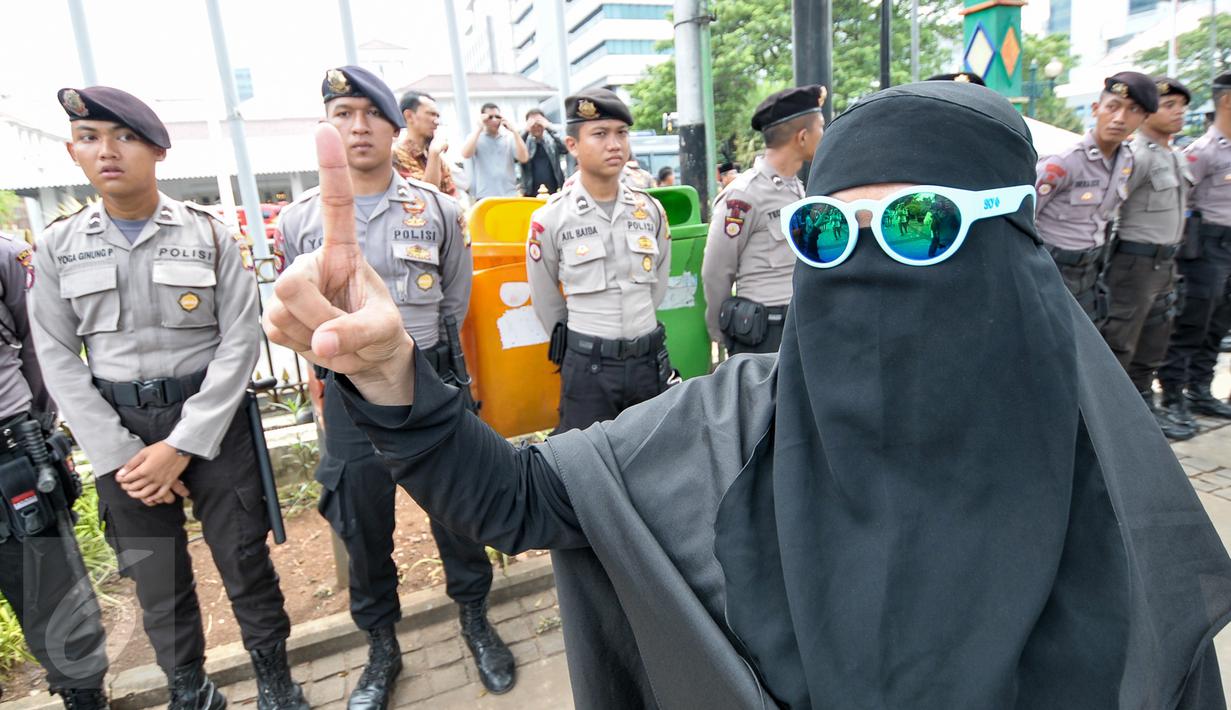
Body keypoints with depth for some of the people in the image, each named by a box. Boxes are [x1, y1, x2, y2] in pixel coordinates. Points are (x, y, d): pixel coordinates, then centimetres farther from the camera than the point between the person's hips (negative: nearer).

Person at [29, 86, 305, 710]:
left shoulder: (210, 236, -4)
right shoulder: (57, 248, 2)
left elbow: (240, 342, -8)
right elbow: (59, 362, 1)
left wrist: (181, 447, -12)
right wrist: (120, 456, -8)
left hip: (211, 419, -2)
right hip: (120, 431, 2)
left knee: (244, 558, 5)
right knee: (154, 575, 13)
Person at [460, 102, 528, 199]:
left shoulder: (509, 138, 11)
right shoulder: (475, 138, 7)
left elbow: (524, 158, -2)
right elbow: (466, 154, -12)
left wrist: (514, 131, -6)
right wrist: (479, 128, -10)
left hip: (509, 196, 2)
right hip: (485, 197, -2)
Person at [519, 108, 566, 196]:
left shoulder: (553, 140, 8)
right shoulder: (525, 142, 6)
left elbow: (565, 149, -11)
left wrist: (549, 129, -16)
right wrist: (526, 132, -15)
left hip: (554, 193, 1)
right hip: (531, 194, -1)